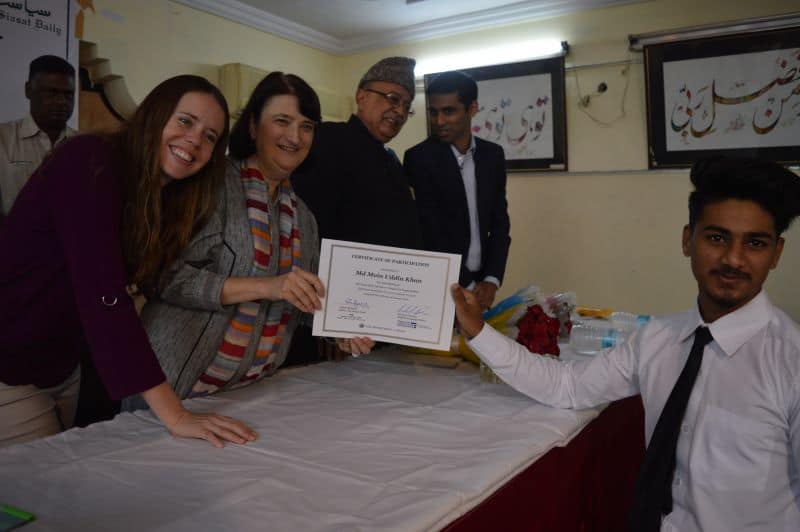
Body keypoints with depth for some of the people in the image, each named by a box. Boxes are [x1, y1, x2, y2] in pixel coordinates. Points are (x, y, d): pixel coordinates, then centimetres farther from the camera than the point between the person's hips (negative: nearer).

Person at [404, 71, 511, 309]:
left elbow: (500, 223, 5)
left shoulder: (493, 155, 4)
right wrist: (465, 288, -15)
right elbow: (430, 230, -13)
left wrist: (491, 280, -7)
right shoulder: (418, 158, -10)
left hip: (481, 282, 4)